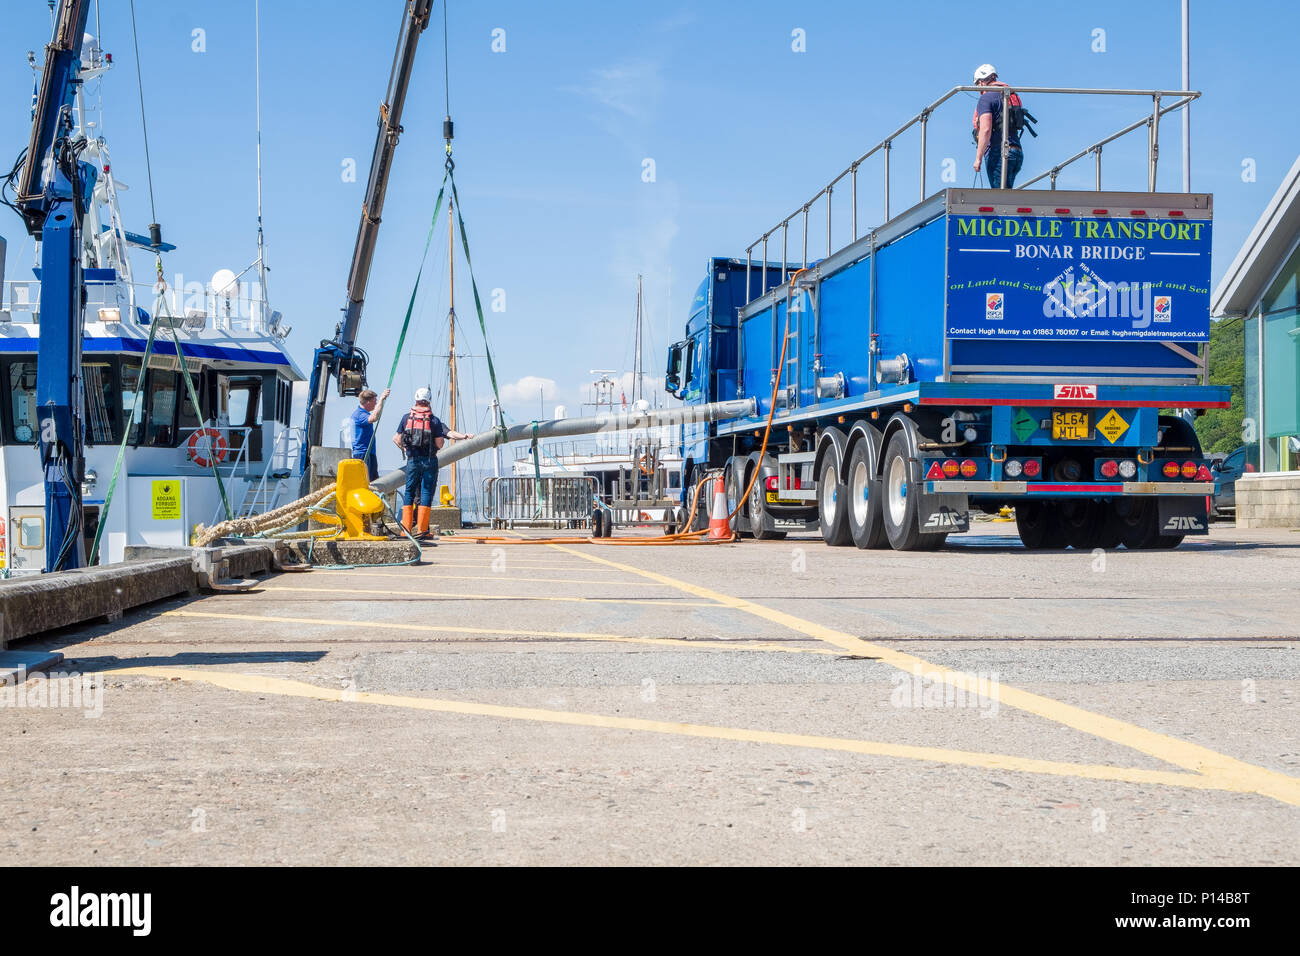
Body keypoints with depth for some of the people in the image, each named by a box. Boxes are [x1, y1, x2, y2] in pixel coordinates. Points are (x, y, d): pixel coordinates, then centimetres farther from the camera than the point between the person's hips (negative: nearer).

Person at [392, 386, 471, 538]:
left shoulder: (407, 417, 5)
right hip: (429, 461, -2)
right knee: (426, 494, 1)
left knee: (409, 493, 9)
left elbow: (397, 439, 5)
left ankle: (406, 529, 6)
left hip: (412, 461, 2)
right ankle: (421, 529, -3)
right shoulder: (434, 420, -3)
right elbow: (439, 444, -6)